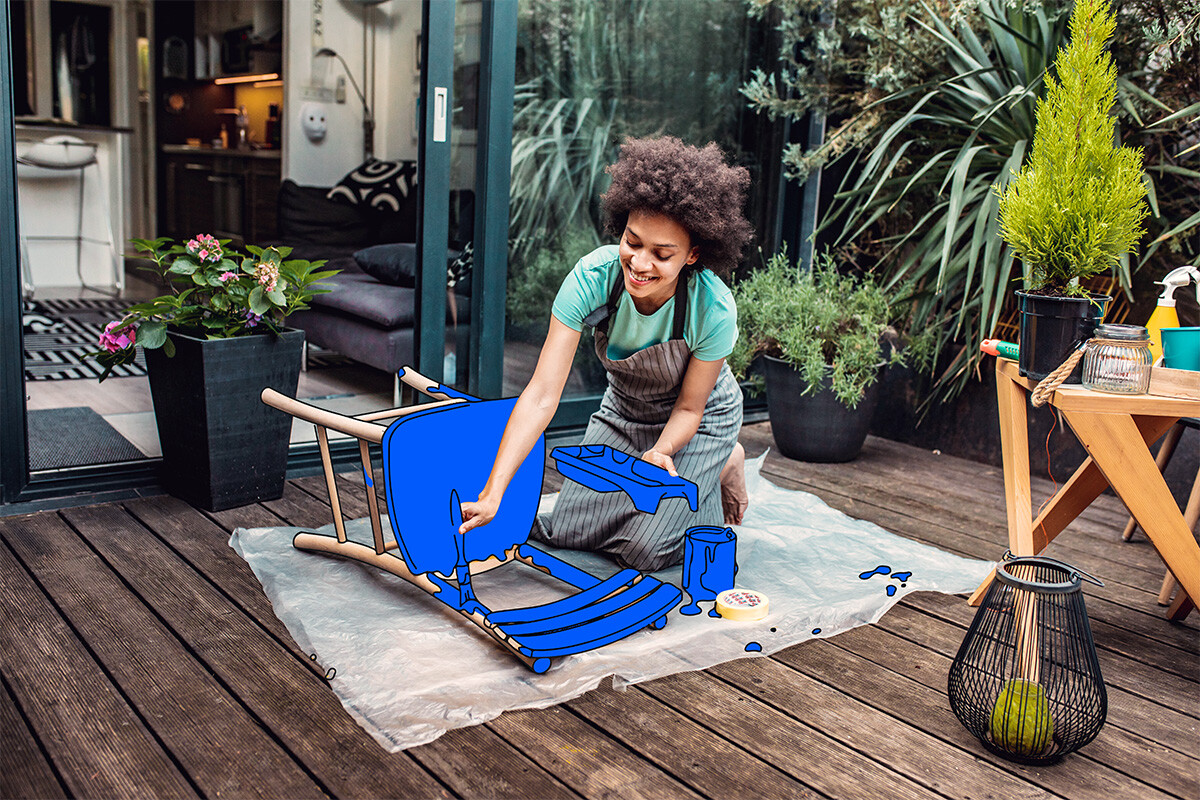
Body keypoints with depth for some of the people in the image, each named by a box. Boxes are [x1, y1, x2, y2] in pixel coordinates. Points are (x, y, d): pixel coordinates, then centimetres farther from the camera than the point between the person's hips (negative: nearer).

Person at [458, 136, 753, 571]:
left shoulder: (714, 310, -35)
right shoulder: (593, 277, -31)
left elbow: (688, 406, -17)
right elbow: (542, 393, -33)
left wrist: (661, 451, -39)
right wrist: (493, 493, -40)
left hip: (699, 419, -3)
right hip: (624, 410, 3)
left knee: (644, 550, -10)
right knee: (570, 532, 3)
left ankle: (725, 467, 15)